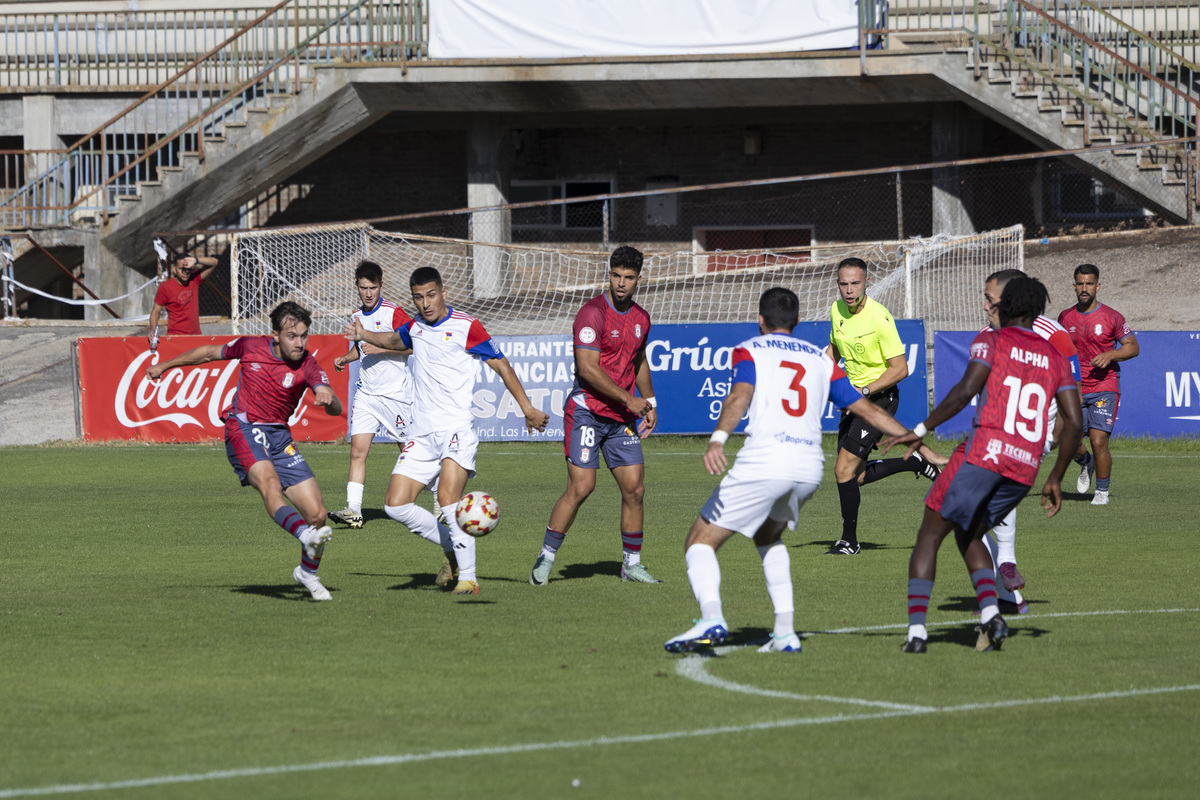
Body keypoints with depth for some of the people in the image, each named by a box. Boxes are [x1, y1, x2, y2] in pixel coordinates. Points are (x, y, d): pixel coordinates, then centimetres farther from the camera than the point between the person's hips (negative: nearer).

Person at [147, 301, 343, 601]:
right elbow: (209, 352, 16)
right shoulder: (251, 347, -4)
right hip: (243, 428, -2)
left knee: (317, 513, -5)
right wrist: (165, 366, 25)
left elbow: (336, 409, -17)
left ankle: (308, 571, 22)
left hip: (279, 436, 2)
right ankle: (305, 535, -60)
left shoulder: (307, 365, -6)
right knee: (269, 481, -34)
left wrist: (328, 398, -42)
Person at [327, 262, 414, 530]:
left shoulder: (393, 313, -10)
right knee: (357, 452, -9)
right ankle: (353, 510, -14)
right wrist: (346, 358, 11)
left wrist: (380, 348, -20)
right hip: (366, 394, 6)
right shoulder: (357, 317, 12)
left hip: (396, 394, -6)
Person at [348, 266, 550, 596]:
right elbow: (394, 340, 37)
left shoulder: (466, 326, -5)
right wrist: (364, 336, 19)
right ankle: (451, 548, 17)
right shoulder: (415, 326, 13)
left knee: (448, 501, -24)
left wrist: (528, 409, -7)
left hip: (457, 429, -6)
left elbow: (501, 365, -2)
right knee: (396, 505, -3)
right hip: (422, 433, 6)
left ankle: (468, 576, -16)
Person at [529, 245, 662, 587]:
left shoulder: (641, 318, 11)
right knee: (580, 487, -14)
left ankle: (632, 563, 14)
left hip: (622, 418, 7)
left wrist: (649, 402, 18)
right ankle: (545, 560, -5)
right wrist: (628, 398, -18)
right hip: (586, 412, -7)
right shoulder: (593, 313, -13)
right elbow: (588, 368, -19)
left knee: (635, 489, 2)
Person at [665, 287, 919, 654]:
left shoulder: (749, 350, 10)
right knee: (768, 536, 32)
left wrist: (718, 438, -27)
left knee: (701, 541, 4)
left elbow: (741, 394, -12)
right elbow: (869, 410, 20)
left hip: (763, 461, -5)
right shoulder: (820, 359, 23)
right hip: (810, 467, 5)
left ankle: (711, 618, -24)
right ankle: (785, 632, 18)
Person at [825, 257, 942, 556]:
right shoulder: (837, 310, 1)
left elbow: (900, 369, -20)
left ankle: (849, 540, 3)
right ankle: (916, 461, 27)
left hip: (879, 397, -8)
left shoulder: (879, 318, -21)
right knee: (855, 475, 8)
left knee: (845, 469, -12)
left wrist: (863, 391, -24)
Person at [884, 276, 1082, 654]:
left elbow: (965, 391, -13)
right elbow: (1074, 423, 12)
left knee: (930, 535, 5)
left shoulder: (991, 341, 4)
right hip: (1025, 468, 5)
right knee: (968, 536, 24)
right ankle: (990, 613, 2)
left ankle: (916, 629, -8)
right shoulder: (1055, 358, 18)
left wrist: (921, 431, -9)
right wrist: (1055, 480, 19)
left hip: (983, 453, -5)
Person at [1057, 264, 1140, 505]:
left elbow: (1133, 347, 1)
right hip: (1075, 390, 3)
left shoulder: (1111, 317, -3)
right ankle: (1086, 464, 32)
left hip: (1104, 388, -3)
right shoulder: (1065, 318, 7)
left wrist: (1110, 355, -15)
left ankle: (1102, 491, 4)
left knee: (1098, 441, -14)